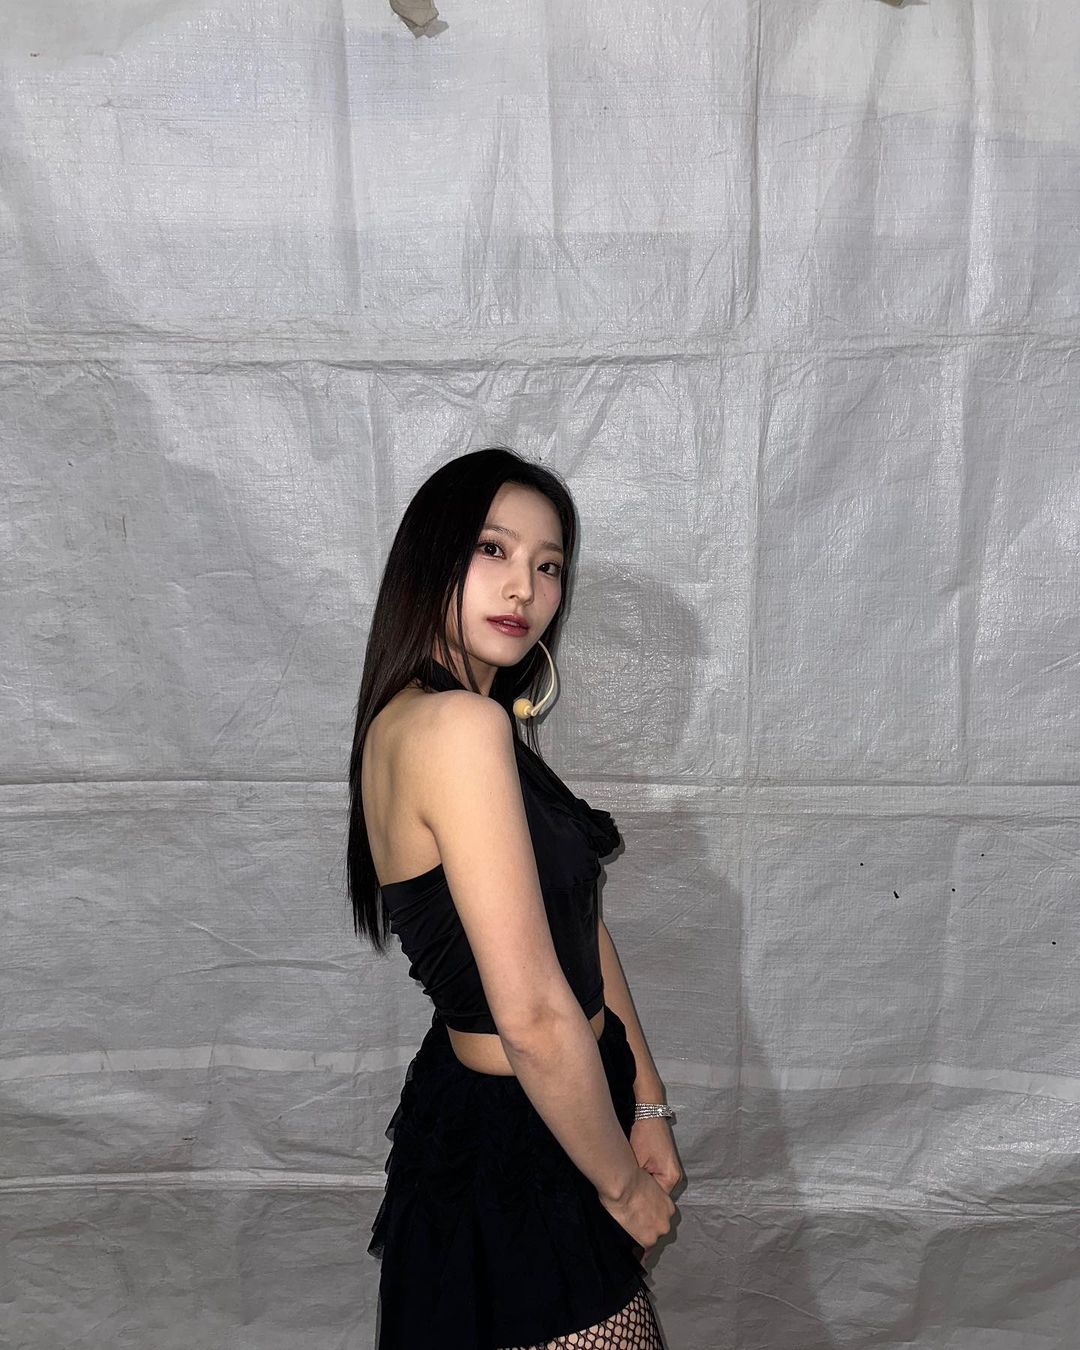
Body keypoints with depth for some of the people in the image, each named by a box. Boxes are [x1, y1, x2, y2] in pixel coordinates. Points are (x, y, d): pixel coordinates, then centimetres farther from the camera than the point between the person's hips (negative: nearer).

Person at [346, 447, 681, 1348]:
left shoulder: (456, 719, 4)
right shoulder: (458, 725, -26)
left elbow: (579, 923, 6)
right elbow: (535, 1018, -27)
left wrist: (647, 1106, 8)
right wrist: (624, 1183, -11)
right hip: (520, 1157, -9)